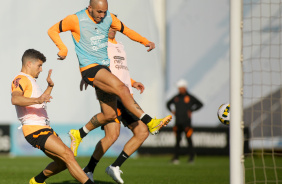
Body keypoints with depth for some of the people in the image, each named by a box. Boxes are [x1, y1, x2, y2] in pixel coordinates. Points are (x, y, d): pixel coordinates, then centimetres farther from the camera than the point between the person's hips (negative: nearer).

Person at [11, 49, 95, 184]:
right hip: (34, 130, -11)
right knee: (67, 155, -20)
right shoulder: (20, 79, -8)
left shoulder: (30, 81, 24)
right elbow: (15, 99, -31)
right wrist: (37, 100, -44)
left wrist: (50, 86, 28)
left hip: (44, 128, 11)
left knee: (63, 162, 12)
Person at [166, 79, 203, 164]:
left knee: (188, 138, -4)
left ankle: (192, 156, 6)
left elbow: (200, 104, 5)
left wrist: (191, 110, -4)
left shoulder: (190, 97, 0)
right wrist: (171, 111, 11)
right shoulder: (176, 97, 10)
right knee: (177, 139, 4)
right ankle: (176, 157, 6)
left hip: (187, 122, -3)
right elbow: (168, 103, 28)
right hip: (178, 121, 3)